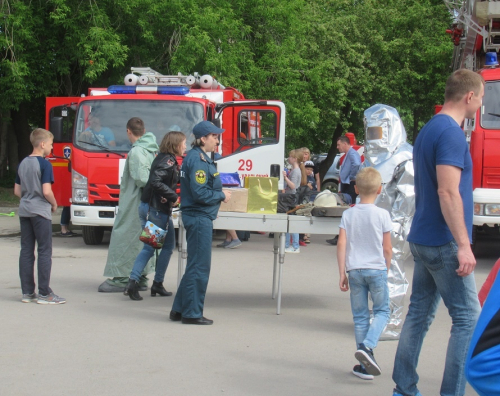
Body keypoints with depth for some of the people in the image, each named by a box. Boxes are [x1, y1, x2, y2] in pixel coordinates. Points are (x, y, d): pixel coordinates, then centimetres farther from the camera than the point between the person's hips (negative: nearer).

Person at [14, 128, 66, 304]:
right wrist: (54, 204, -2)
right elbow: (47, 191, -18)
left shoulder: (22, 163, 10)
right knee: (44, 251, -2)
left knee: (26, 251, 8)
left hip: (24, 211, 7)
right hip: (40, 212, -7)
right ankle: (44, 294, -2)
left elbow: (17, 190, 13)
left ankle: (27, 292, 11)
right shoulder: (44, 164, -12)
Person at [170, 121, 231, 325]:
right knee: (199, 267, -4)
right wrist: (222, 196, -10)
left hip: (199, 217, 11)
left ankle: (179, 309, 22)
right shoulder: (198, 160, -17)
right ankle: (192, 314, 3)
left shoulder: (201, 157, 15)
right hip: (199, 218, -11)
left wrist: (220, 192, 9)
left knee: (195, 266, 16)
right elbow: (200, 193, -22)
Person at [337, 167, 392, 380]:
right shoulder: (382, 215, -5)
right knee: (382, 311, 12)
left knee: (360, 316, 9)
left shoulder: (348, 214, 1)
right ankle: (367, 346, -12)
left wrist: (342, 273, 0)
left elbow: (341, 244, -5)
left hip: (354, 269, 2)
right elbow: (387, 248, -3)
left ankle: (365, 366, 10)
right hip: (377, 269, -2)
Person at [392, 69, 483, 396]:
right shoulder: (451, 133, -15)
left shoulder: (429, 130, 15)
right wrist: (463, 246, -22)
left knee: (420, 314, 12)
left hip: (423, 240, 9)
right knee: (469, 318, -3)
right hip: (444, 243, -9)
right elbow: (448, 192, -23)